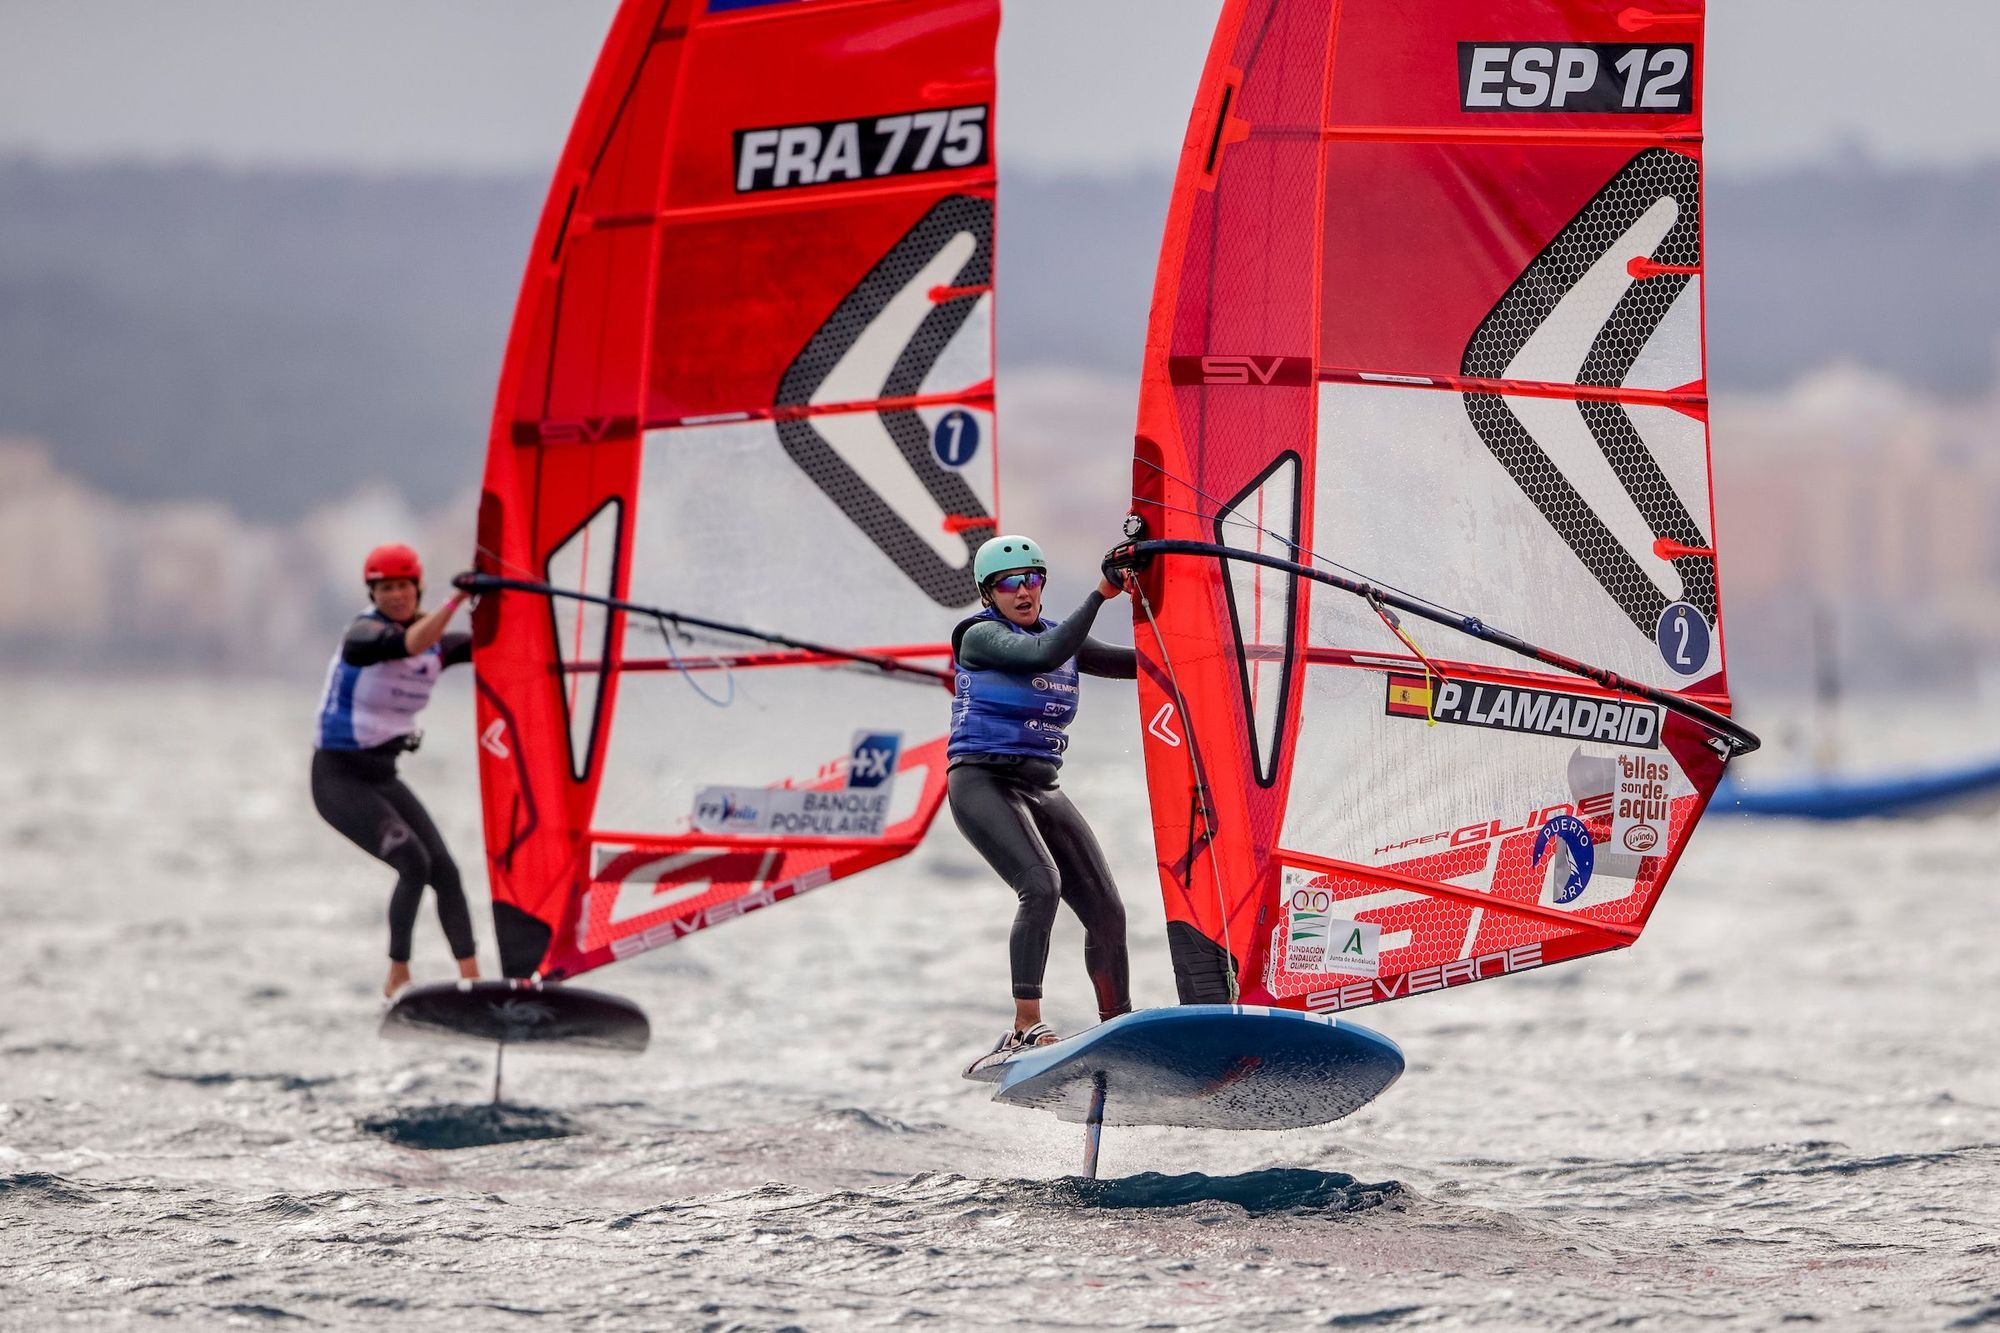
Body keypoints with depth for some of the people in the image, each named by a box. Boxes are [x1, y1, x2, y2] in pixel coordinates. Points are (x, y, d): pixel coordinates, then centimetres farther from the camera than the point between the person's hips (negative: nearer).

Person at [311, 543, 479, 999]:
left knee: (445, 870, -7)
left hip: (383, 777, 7)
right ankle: (398, 979, -14)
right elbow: (410, 643, -36)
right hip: (338, 776, -7)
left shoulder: (437, 643, 5)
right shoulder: (363, 633, -15)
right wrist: (455, 600, -46)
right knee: (414, 862, -22)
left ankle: (472, 980, -6)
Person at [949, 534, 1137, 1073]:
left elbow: (1137, 662, 12)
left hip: (1041, 789, 7)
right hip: (982, 783, -7)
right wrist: (1100, 594, -26)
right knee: (1041, 886, -29)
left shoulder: (1061, 636, 16)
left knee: (1106, 910, -2)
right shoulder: (980, 636, -5)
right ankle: (1026, 1030, -31)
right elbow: (1046, 656, -23)